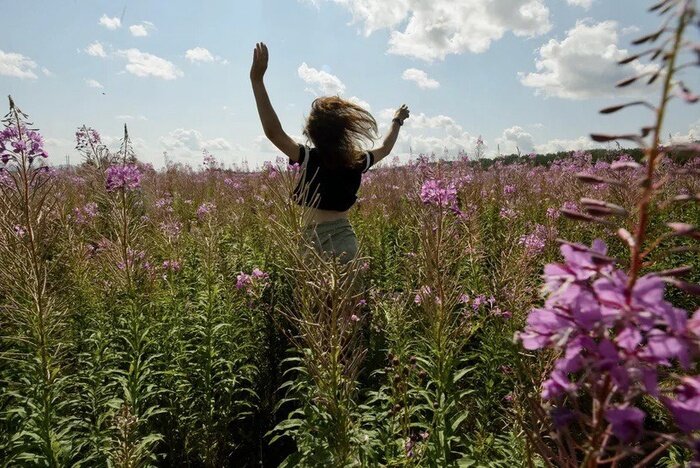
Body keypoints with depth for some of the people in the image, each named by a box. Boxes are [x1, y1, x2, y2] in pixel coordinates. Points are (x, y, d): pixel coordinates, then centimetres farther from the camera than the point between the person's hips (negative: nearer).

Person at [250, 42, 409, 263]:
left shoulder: (312, 159, -11)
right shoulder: (356, 161, 4)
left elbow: (273, 132, -20)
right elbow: (385, 148, 24)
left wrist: (257, 79, -20)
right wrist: (397, 121, 42)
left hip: (320, 242, -5)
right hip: (346, 240, 5)